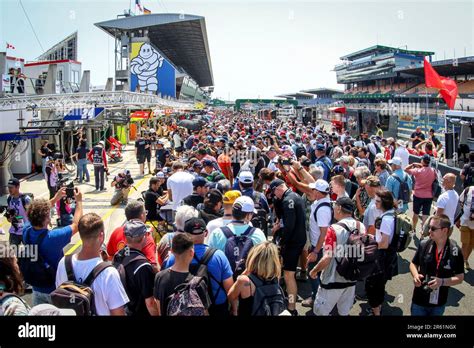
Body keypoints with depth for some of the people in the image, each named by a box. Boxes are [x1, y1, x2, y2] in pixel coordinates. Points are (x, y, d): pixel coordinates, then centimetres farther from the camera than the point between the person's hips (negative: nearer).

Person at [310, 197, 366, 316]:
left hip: (333, 280, -6)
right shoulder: (361, 227, -3)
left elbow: (327, 258, -23)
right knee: (345, 312, 19)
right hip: (352, 278, 6)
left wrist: (314, 271, -8)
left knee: (321, 311, 10)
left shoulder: (334, 229, -21)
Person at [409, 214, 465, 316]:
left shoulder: (455, 251, -13)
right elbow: (413, 264, 6)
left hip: (439, 304, 0)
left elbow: (460, 278, -5)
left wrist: (442, 282, -22)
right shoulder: (424, 244, -9)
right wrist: (415, 275, -15)